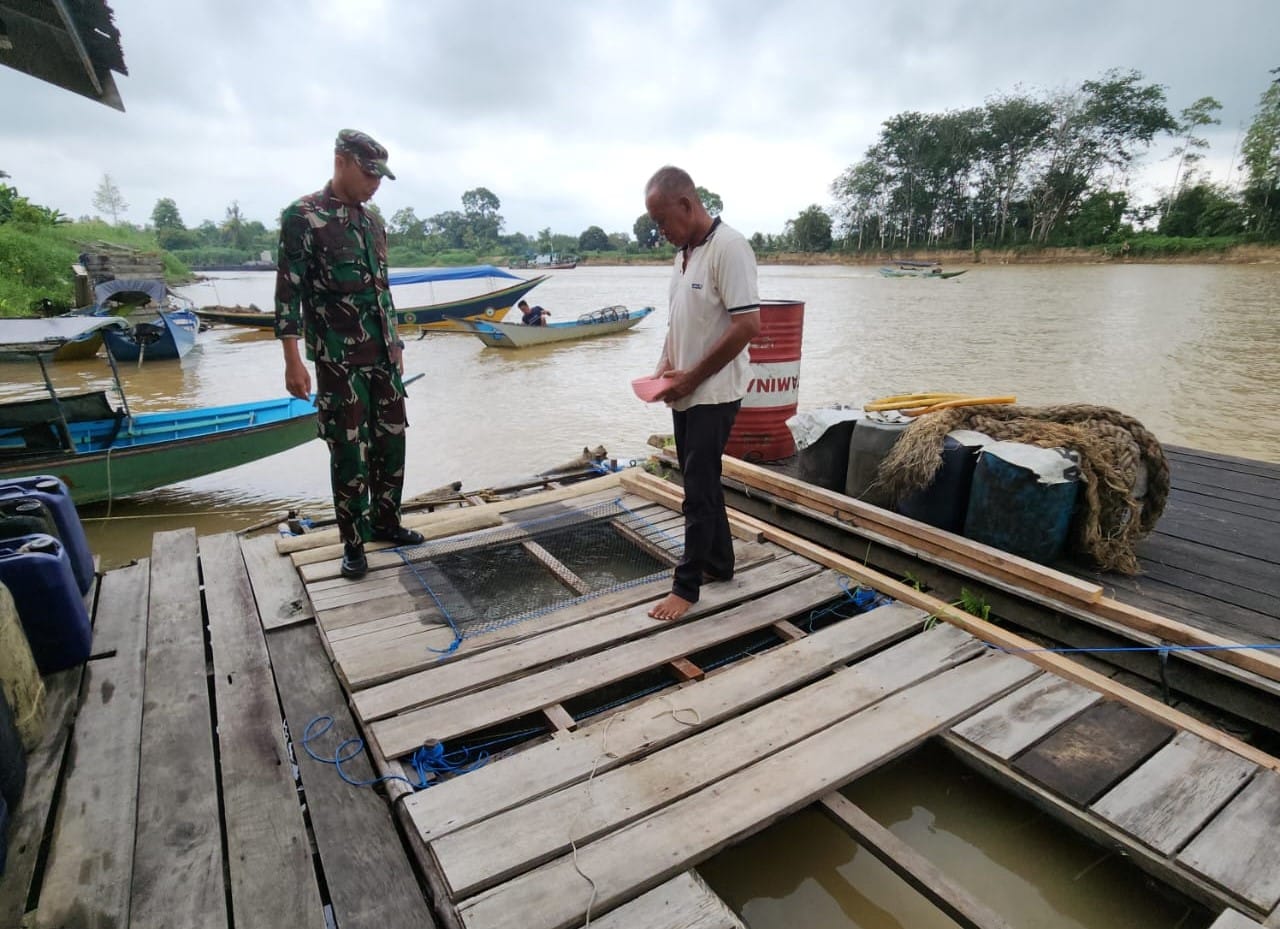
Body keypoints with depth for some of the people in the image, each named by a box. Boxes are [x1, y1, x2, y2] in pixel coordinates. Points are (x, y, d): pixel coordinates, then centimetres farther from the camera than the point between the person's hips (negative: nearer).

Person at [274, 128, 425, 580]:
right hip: (339, 361, -6)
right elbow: (288, 291, -10)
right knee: (349, 452, 0)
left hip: (383, 356, 6)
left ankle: (385, 521, 26)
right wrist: (292, 361, -15)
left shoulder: (372, 221, 13)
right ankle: (353, 541, 14)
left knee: (391, 441, 10)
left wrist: (396, 344, 18)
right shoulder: (302, 216, -7)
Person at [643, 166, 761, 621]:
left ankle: (687, 586, 8)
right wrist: (666, 364, 3)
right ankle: (719, 562, 31)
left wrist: (692, 377, -17)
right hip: (685, 393, 9)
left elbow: (747, 325, -22)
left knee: (699, 489, -3)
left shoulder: (728, 247, -16)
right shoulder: (684, 251, 12)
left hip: (713, 394, -9)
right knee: (701, 482, 16)